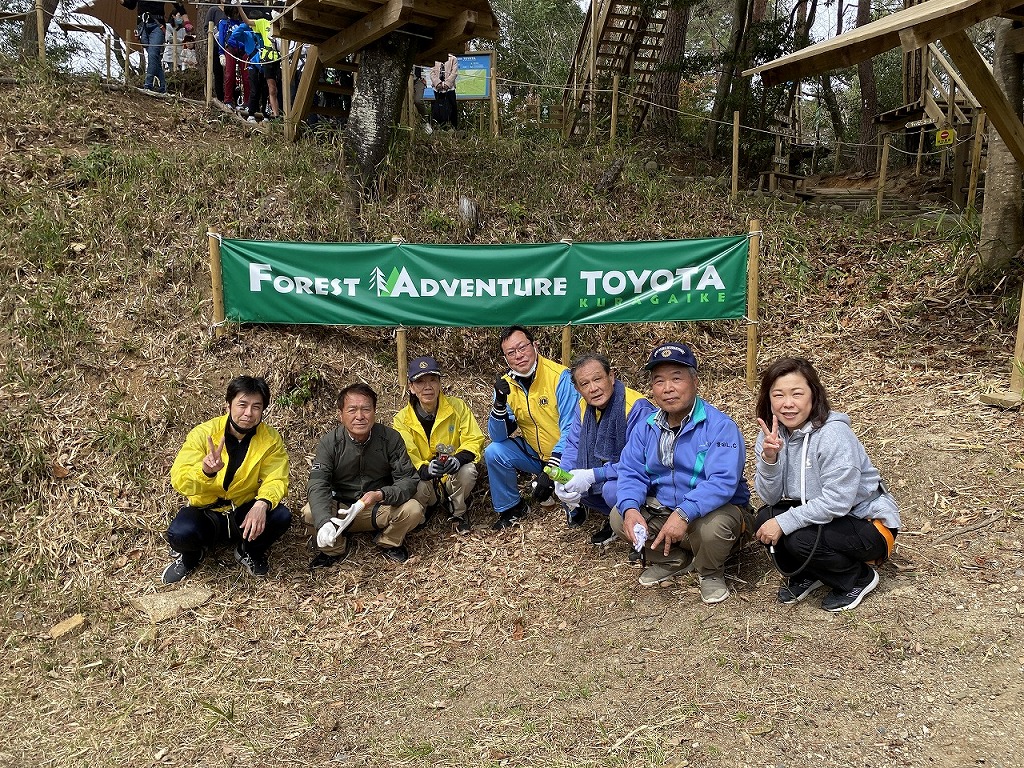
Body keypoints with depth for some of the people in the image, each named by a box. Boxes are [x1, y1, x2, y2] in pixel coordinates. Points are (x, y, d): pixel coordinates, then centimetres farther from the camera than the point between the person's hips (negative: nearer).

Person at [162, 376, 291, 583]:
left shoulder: (271, 439, -9)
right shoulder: (203, 434, -15)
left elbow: (275, 479, -15)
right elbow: (180, 482, -22)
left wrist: (262, 504, -37)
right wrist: (205, 472, -45)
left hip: (245, 513, 2)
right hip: (206, 513, -1)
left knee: (281, 516, -26)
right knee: (180, 533, -31)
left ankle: (249, 551, 7)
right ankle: (192, 554, 8)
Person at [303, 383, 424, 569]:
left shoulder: (391, 438, -12)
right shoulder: (329, 442, -13)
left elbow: (408, 479, -13)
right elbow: (318, 486, -23)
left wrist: (381, 495, -34)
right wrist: (324, 522, -43)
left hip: (381, 509, 0)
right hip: (340, 510, 0)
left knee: (413, 510, -27)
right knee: (310, 513, -28)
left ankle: (388, 542, 7)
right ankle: (334, 549, 4)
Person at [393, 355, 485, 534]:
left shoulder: (457, 407, -7)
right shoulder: (402, 419, -8)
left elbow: (474, 440, -9)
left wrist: (458, 459, -33)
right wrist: (426, 469, -39)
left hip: (454, 478, 1)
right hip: (425, 481, 0)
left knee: (468, 471, -34)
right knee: (417, 488, -36)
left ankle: (458, 513, -2)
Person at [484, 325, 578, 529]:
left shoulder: (560, 377, -20)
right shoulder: (506, 385, -4)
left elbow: (571, 428, -23)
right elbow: (498, 436, -7)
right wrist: (499, 402, -25)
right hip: (535, 453, 5)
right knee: (494, 452, -11)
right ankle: (511, 509, 12)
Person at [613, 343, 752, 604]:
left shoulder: (720, 426, -20)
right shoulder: (647, 428, 0)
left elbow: (722, 482, -32)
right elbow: (631, 472, -3)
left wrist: (683, 514, -44)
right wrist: (630, 508, -24)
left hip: (717, 510, -5)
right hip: (664, 508, 6)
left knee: (712, 526, -38)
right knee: (619, 516, -12)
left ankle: (711, 573, 0)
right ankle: (673, 560, 13)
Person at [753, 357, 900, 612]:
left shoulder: (833, 434, -25)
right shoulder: (773, 435, -5)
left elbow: (837, 501, -28)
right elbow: (770, 497, -9)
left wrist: (783, 522, -27)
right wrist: (769, 457, -26)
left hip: (870, 524, -6)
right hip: (820, 514, 6)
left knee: (801, 539, -28)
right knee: (766, 518, -16)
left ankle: (860, 578, 2)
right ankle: (807, 575, 11)